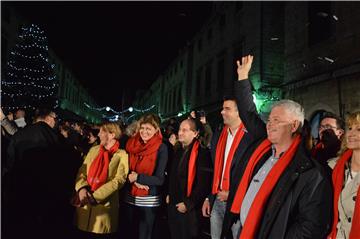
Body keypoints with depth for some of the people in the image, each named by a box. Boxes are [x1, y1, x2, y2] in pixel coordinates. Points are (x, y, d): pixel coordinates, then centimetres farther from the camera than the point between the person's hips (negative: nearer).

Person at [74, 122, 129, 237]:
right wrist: (82, 188, -14)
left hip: (104, 206, -4)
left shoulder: (122, 155, -6)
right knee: (84, 235, 15)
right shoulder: (93, 150, 10)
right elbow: (82, 171, 6)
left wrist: (95, 196, -19)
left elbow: (119, 180, -13)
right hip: (85, 205, 4)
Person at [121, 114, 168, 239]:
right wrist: (133, 180, -16)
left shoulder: (161, 148, -13)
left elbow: (160, 179, -14)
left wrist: (138, 177, -19)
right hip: (129, 198, 4)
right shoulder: (131, 144, 0)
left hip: (149, 200, -4)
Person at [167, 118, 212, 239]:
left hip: (188, 209, -8)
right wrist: (170, 195, 14)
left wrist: (188, 204, -18)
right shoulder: (179, 151, 9)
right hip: (173, 204, 8)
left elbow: (203, 183, -22)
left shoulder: (202, 152, -18)